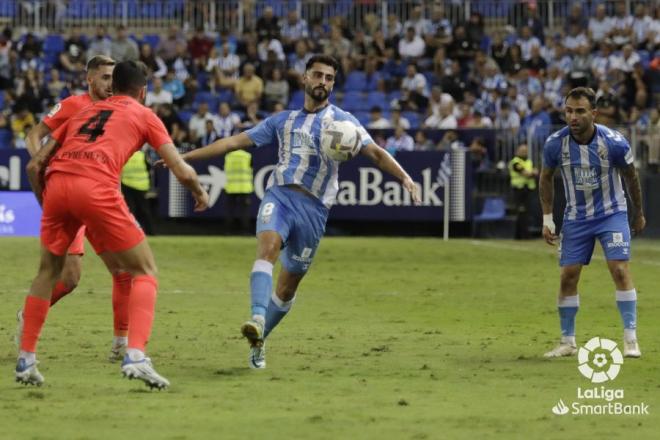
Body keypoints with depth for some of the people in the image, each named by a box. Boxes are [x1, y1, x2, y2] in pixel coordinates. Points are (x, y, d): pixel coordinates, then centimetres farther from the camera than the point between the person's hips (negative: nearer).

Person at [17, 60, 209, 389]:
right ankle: (135, 355, -11)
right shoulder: (144, 115, 21)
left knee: (48, 272, 25)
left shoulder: (83, 112, 32)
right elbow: (182, 171, 13)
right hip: (97, 189, -4)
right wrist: (200, 193, 32)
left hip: (57, 183, 4)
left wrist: (46, 203, 40)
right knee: (145, 272, 9)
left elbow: (35, 166, 27)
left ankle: (25, 360, 22)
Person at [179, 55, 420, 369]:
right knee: (267, 247, -30)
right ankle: (257, 320, -45)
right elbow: (234, 142, 20)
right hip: (279, 195, 0)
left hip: (313, 207, 0)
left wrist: (404, 177, -17)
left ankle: (259, 341, 21)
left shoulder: (342, 121, 11)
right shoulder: (283, 120, 18)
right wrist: (185, 157, 17)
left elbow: (375, 153, 2)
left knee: (288, 285, 3)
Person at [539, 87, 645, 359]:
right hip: (576, 218, 2)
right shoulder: (555, 143, -15)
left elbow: (631, 177, -1)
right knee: (568, 276, -1)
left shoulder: (614, 142, -20)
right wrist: (547, 219, 3)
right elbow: (546, 178, 5)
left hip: (612, 214, -2)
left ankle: (630, 339, -9)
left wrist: (639, 214, 10)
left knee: (620, 270, -15)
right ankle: (567, 342, 14)